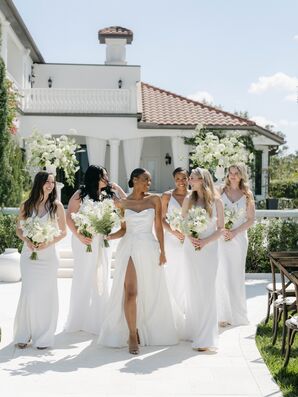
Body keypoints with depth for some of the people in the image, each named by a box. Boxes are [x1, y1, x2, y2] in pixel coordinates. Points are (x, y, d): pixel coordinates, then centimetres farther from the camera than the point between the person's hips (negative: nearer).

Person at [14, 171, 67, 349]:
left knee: (46, 294, 1)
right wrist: (27, 241, -10)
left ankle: (44, 336, 14)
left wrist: (48, 242, -12)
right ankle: (24, 334, 11)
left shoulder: (56, 206, 1)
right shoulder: (26, 206, 4)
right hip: (29, 254, 1)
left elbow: (63, 231, 4)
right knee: (28, 294, -3)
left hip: (48, 255, -1)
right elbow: (19, 229, 10)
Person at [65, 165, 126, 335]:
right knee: (83, 278, 4)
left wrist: (117, 188, 3)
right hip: (85, 240, -4)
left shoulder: (107, 195, 8)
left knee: (102, 279, 7)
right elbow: (69, 217, -9)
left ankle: (99, 319, 17)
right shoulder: (80, 194, -5)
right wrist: (79, 236, -19)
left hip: (103, 241, 4)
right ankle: (79, 320, 17)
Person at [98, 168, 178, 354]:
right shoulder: (123, 203, 5)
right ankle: (133, 335, -3)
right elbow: (124, 229, 8)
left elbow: (159, 227, 4)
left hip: (149, 248, 1)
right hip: (129, 248, -1)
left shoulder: (154, 200, 4)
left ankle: (149, 331, 25)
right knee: (130, 292, -10)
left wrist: (162, 251, 1)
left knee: (150, 292, 7)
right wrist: (108, 236, -8)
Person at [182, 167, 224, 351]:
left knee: (207, 289, -4)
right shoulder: (188, 200, 4)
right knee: (193, 289, 8)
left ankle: (206, 337, 0)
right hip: (191, 249, 3)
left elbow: (221, 228, -2)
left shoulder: (216, 201, -5)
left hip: (209, 249, -3)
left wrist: (206, 241, -16)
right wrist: (190, 237, -11)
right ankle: (194, 330, 21)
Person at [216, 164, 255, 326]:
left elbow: (250, 219, 2)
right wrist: (221, 229, -13)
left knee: (236, 275, 5)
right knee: (222, 275, -2)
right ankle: (223, 314, 6)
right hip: (221, 238, 0)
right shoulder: (221, 192, 3)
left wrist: (235, 232, -9)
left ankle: (237, 313, 17)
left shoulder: (247, 195, 4)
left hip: (239, 238, 1)